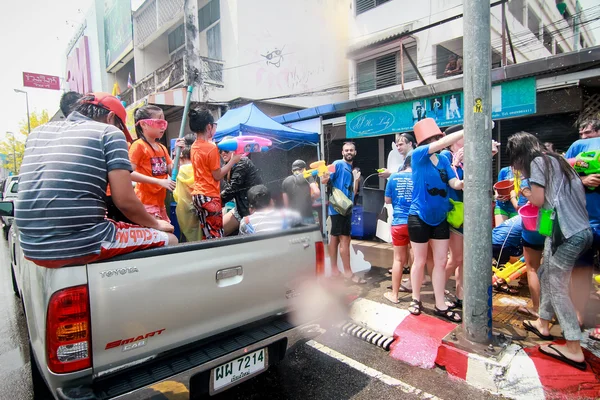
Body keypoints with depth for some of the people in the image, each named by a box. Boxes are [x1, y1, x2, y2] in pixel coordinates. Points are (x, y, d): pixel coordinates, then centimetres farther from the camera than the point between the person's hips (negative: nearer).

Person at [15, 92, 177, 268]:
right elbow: (125, 200, -11)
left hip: (33, 248, 8)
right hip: (84, 245, -7)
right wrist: (156, 224, 7)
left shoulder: (38, 132, 16)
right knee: (169, 239, 9)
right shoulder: (109, 132, -2)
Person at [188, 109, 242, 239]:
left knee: (207, 235, 14)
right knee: (216, 236, -2)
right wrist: (233, 160, -5)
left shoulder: (194, 147, 9)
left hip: (197, 194, 9)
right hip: (210, 196, -8)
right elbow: (217, 176, -12)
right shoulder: (211, 148, -15)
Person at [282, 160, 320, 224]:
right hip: (307, 216, -3)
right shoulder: (308, 177, 3)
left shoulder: (285, 181, 11)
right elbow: (317, 192, -11)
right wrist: (311, 198, 7)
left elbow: (286, 204, 11)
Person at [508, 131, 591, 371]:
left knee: (557, 287, -3)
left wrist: (524, 191, 10)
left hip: (567, 232, -9)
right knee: (546, 276, 19)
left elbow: (538, 200, -8)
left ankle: (574, 350, 3)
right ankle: (543, 324, 32)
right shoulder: (555, 160, 19)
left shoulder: (538, 162, -6)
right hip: (578, 228, 9)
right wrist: (528, 191, 13)